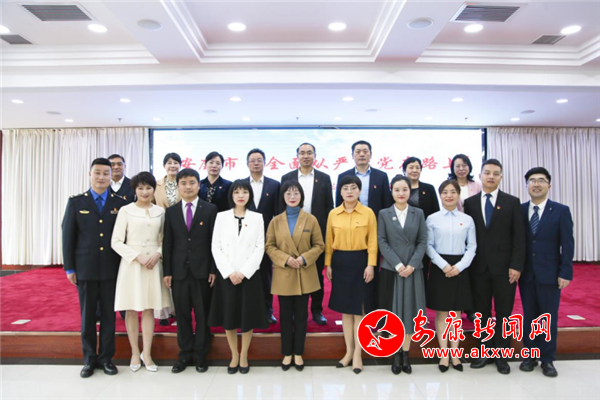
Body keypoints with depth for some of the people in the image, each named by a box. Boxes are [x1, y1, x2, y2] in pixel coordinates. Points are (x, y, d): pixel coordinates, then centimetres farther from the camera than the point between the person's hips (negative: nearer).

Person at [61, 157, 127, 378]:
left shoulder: (120, 203, 2)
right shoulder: (76, 202, 2)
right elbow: (68, 236, 2)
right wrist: (69, 268, -2)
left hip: (112, 268, 0)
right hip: (85, 268, 0)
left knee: (109, 314, 7)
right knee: (87, 314, 10)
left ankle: (106, 357, 21)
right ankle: (89, 358, 23)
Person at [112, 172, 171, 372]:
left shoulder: (160, 211, 5)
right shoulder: (126, 211, -3)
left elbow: (165, 239, 10)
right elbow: (116, 242, -5)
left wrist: (158, 254, -9)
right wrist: (137, 256, -15)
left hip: (153, 263, 2)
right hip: (131, 264, -2)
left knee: (149, 309, 8)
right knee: (131, 309, 6)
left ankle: (147, 354, 18)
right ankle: (135, 354, 20)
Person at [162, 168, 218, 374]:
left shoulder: (210, 209, 0)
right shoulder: (171, 211, 8)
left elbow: (214, 241, -2)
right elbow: (167, 243, 6)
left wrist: (214, 270, -6)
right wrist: (167, 271, 1)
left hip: (202, 270, -2)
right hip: (179, 270, 2)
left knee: (202, 314, 6)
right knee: (182, 314, 9)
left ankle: (200, 355, 20)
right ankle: (185, 354, 23)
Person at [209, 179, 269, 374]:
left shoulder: (257, 218, 4)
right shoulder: (221, 217, 5)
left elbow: (259, 248, -2)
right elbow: (216, 247, 0)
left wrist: (243, 272, -11)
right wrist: (229, 272, -11)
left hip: (249, 275, -1)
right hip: (226, 275, 1)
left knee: (248, 317, 4)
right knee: (228, 316, 7)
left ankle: (244, 356, 22)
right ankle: (234, 355, 24)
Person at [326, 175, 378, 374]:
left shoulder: (368, 213, -3)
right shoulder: (333, 214, 4)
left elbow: (372, 241, -3)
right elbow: (329, 241, 7)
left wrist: (370, 265, -11)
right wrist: (328, 264, 2)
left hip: (360, 261, -3)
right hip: (340, 263, 3)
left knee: (360, 309, 4)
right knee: (345, 308, 11)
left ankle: (358, 353, 15)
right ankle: (349, 350, 24)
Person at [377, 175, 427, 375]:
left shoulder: (418, 213, 6)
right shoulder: (384, 214, 2)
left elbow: (423, 242, 1)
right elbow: (382, 242, -4)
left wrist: (412, 265, -11)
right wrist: (398, 264, -13)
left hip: (413, 270, 1)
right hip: (390, 269, -1)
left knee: (409, 310, 6)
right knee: (393, 311, 4)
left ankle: (406, 354, 18)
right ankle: (395, 354, 15)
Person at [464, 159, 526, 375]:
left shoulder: (512, 202, 3)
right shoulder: (470, 203, 6)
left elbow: (519, 237, -2)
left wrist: (516, 266, -9)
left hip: (504, 268, -1)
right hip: (478, 267, 1)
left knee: (503, 314, 7)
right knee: (482, 313, 9)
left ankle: (502, 356, 21)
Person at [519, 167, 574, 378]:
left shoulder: (561, 211, -1)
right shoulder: (519, 210, 3)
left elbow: (567, 244, -4)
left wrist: (565, 273, -10)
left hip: (549, 274, -1)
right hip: (526, 273, 2)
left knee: (549, 317, 6)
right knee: (529, 316, 9)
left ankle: (548, 359, 19)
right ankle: (530, 355, 21)